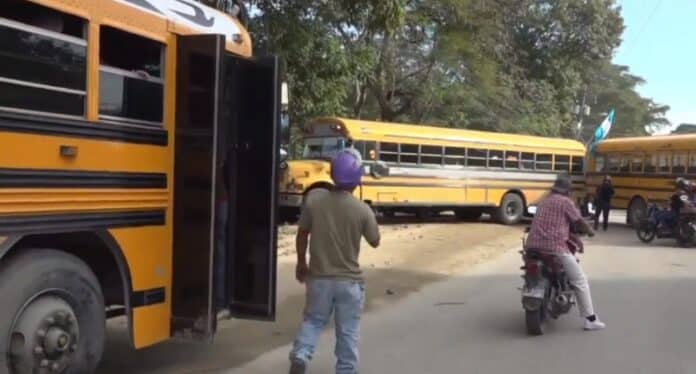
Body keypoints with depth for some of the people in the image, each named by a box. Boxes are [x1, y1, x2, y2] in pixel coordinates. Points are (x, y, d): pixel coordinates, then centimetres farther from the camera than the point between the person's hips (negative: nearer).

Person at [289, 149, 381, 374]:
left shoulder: (314, 198, -9)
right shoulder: (362, 210, -15)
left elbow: (302, 234, 1)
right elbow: (375, 242, 1)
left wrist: (301, 263, 15)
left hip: (319, 277, 2)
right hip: (349, 280, -2)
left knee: (313, 320, 21)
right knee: (348, 331, 12)